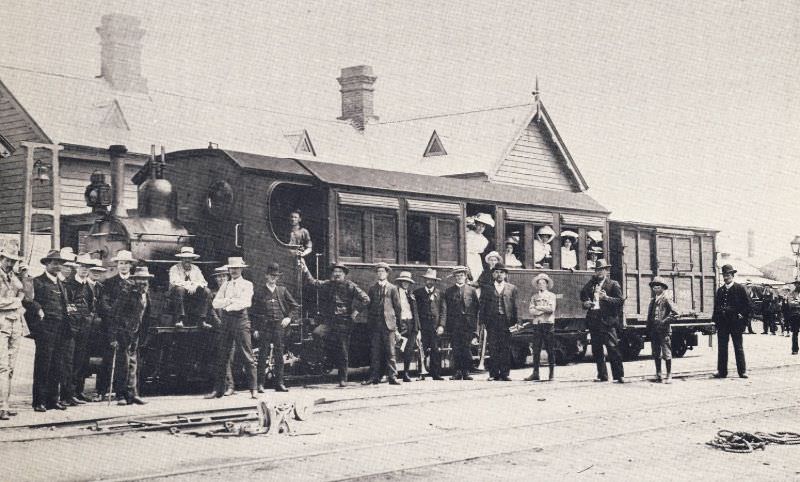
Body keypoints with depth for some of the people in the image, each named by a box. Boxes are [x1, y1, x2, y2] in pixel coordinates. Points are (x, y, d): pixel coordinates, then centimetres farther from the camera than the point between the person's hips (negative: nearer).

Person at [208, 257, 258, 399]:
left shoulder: (247, 285, 6)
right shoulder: (225, 285, 18)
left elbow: (245, 302, -10)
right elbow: (215, 303, 7)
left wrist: (227, 305, -6)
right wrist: (229, 300, -8)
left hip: (241, 319, -4)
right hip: (226, 320, 4)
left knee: (247, 355, -6)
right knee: (223, 356, 3)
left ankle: (253, 390, -5)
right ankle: (218, 389, 6)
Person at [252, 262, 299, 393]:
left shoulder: (282, 290, 12)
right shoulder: (259, 292, 6)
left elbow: (295, 306, 14)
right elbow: (254, 311, 5)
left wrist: (289, 317, -2)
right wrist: (256, 328, -2)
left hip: (280, 326, 2)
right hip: (264, 327, -2)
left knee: (279, 355, 4)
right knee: (263, 355, -4)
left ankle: (279, 383, 8)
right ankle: (260, 384, -3)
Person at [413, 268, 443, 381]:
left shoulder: (439, 293, 10)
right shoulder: (418, 292, 11)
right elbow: (415, 309, 8)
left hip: (435, 324, 0)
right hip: (422, 324, 0)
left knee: (435, 350, -4)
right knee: (422, 349, -5)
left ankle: (436, 374, -2)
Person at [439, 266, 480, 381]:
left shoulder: (472, 291, 10)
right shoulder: (448, 291, 10)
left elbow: (476, 310, 8)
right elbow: (444, 310, 4)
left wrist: (475, 327, 2)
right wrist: (441, 325, -9)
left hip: (468, 325, -1)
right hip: (454, 325, 1)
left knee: (466, 348, -6)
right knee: (456, 349, -1)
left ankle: (466, 372, 2)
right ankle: (457, 372, 5)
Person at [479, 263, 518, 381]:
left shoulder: (512, 288, 12)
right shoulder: (487, 288, 11)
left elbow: (515, 306, 9)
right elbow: (482, 306, 8)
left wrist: (516, 322, 1)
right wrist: (482, 322, 0)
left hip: (506, 321, 0)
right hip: (492, 321, 0)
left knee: (506, 349, -2)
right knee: (493, 349, -2)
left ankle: (505, 374, 2)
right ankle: (494, 374, 2)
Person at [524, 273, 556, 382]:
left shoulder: (551, 295, 7)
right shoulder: (534, 296, 15)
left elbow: (551, 309, -7)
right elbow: (530, 310, 2)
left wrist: (538, 308, -3)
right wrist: (544, 310, -9)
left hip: (548, 323, -3)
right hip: (537, 323, 3)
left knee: (550, 349, -2)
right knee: (536, 349, 0)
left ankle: (552, 373, 2)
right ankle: (535, 373, 0)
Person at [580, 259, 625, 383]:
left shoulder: (613, 284, 2)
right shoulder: (590, 284, 16)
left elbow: (620, 301, -5)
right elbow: (583, 296, 30)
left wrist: (606, 297, -17)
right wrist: (585, 303, 8)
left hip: (607, 320, -5)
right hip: (593, 321, 5)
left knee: (613, 348, -10)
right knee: (596, 350, 7)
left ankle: (619, 375, -7)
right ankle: (602, 375, 15)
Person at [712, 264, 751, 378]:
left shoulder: (740, 289, 0)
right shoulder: (720, 290, 13)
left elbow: (748, 305, 0)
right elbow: (716, 306, 16)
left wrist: (743, 317, -7)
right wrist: (715, 319, 7)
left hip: (736, 322, -4)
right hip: (722, 324, 4)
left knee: (738, 347, 1)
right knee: (722, 348, 5)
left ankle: (742, 371, 5)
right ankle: (721, 371, 9)